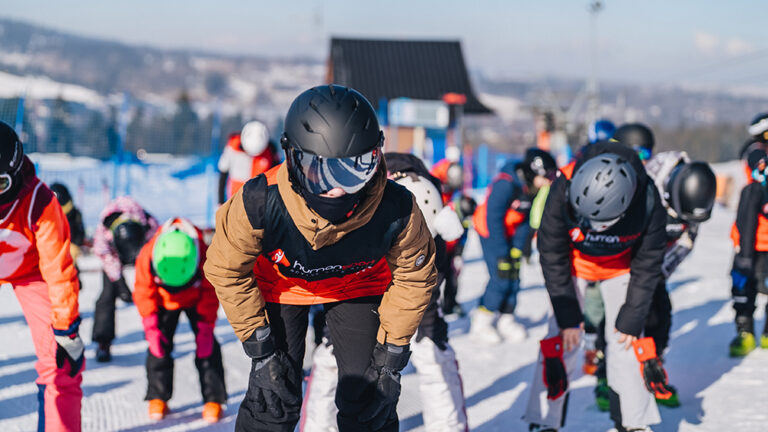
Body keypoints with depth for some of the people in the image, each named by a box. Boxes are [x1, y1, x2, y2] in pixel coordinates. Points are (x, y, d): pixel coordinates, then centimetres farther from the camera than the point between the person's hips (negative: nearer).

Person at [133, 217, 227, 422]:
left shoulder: (206, 259, -37)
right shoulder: (147, 257, -34)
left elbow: (210, 295, -20)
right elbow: (144, 293, -16)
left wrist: (205, 329, -17)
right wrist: (151, 327, -16)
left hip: (196, 301, -1)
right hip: (164, 302, 1)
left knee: (206, 345, -11)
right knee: (159, 345, -6)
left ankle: (213, 399, -5)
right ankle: (158, 397, 6)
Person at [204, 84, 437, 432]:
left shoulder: (396, 211, -35)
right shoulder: (260, 204, -38)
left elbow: (414, 277, -15)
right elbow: (227, 270, -19)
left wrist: (391, 357, -11)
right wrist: (260, 348, -17)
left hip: (359, 286, 1)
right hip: (280, 285, -1)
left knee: (368, 401, -4)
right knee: (274, 398, -6)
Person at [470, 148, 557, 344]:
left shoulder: (534, 188, -10)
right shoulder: (505, 184, -31)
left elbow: (527, 220, -1)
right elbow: (493, 219, -27)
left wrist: (517, 249, -6)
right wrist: (502, 255, -24)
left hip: (511, 232, 6)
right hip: (489, 231, -6)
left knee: (514, 276, 3)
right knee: (500, 277, -12)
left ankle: (506, 320, 18)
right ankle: (481, 323, 1)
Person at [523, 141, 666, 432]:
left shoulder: (648, 202, -33)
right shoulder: (563, 192, -36)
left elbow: (648, 264, -16)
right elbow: (552, 255, -20)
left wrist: (631, 319, -12)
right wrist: (567, 316, -18)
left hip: (620, 265, 1)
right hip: (573, 261, -1)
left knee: (626, 340, -5)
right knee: (562, 339, -9)